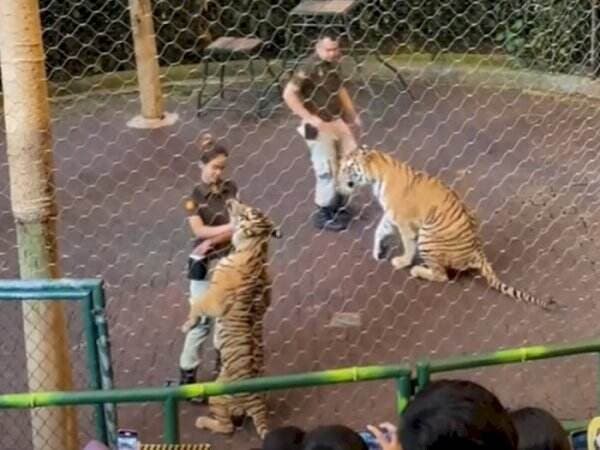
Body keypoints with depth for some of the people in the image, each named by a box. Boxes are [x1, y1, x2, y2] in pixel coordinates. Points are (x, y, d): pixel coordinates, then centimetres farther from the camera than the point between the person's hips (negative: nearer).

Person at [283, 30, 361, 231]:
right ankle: (323, 214, 14)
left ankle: (339, 202, 34)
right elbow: (288, 94, -24)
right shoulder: (309, 67, -20)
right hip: (319, 126, -8)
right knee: (327, 170, -2)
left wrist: (352, 114, 17)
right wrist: (310, 118, -25)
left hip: (338, 121, 8)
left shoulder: (333, 64, 5)